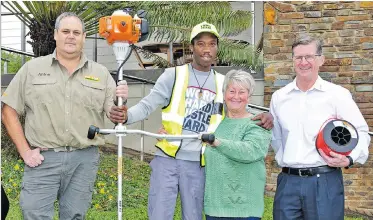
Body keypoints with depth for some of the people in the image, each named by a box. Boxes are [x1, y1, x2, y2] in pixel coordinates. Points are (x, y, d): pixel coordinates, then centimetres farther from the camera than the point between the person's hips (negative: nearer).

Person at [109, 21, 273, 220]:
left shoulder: (223, 83, 10)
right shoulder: (173, 75, 0)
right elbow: (147, 105, -5)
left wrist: (262, 116, -5)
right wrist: (125, 115, -26)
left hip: (198, 163, 3)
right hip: (167, 159, -3)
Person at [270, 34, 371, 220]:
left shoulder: (338, 94, 0)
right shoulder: (279, 97, 11)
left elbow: (360, 132, -1)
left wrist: (349, 159, -16)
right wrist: (283, 159, 9)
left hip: (325, 181, -3)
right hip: (288, 181, 3)